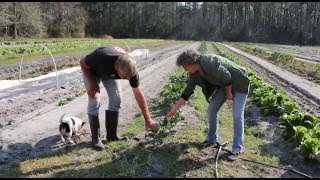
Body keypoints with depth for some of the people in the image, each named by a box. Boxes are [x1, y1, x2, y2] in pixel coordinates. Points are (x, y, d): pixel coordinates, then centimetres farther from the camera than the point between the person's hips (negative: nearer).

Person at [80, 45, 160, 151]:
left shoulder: (130, 68, -32)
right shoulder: (101, 58, -45)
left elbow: (139, 94, -22)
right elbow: (82, 63, -23)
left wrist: (148, 119, -20)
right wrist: (92, 84, -23)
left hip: (110, 73, 3)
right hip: (92, 71, -3)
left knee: (116, 98, -7)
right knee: (94, 101, -14)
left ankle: (112, 135, 6)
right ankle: (95, 138, -4)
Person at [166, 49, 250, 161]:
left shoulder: (209, 63, -32)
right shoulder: (194, 74, -6)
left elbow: (226, 76, -27)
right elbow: (187, 91, -1)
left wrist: (229, 93, -13)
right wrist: (174, 109, -1)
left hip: (238, 83, -8)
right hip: (223, 84, 8)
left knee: (237, 115, -11)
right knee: (212, 109, 4)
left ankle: (237, 149, -4)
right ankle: (212, 139, 20)